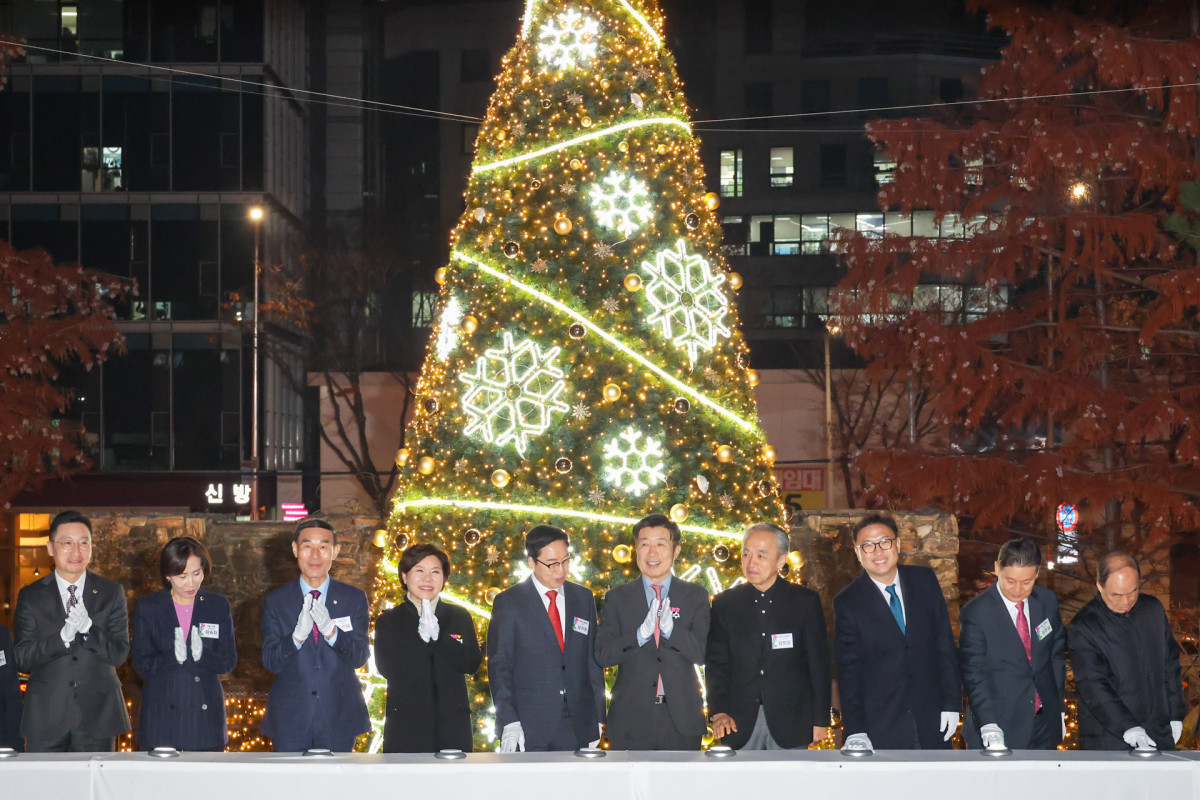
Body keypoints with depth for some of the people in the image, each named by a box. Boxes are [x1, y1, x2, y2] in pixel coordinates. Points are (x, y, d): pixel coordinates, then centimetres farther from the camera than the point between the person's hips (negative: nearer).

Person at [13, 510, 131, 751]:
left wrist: (88, 627, -18)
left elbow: (119, 654, -1)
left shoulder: (111, 593, 6)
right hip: (46, 718, 0)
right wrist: (62, 637, -19)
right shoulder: (31, 596, 5)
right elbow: (22, 659, -3)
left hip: (97, 716, 0)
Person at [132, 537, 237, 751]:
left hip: (206, 715, 1)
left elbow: (229, 662, 3)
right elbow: (141, 665, -1)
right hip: (162, 715, -1)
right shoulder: (147, 607, 5)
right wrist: (173, 657, -15)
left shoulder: (218, 606, 8)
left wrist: (200, 655, -13)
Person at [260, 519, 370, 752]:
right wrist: (297, 636, -25)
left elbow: (360, 657, -5)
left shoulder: (355, 599, 3)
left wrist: (331, 631, -24)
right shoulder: (275, 602, 2)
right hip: (290, 722, 0)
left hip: (338, 723, 0)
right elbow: (270, 661, -5)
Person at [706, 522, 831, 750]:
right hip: (740, 722, 1)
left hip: (790, 723, -1)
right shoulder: (724, 603, 7)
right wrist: (719, 712, -9)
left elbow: (819, 664, 3)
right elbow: (716, 663, 4)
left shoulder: (806, 601, 3)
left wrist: (820, 720, 0)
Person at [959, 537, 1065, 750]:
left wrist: (1058, 709, 13)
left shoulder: (1047, 602, 5)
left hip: (1045, 725, 4)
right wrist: (989, 728, -23)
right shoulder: (975, 613, -11)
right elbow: (974, 675, -14)